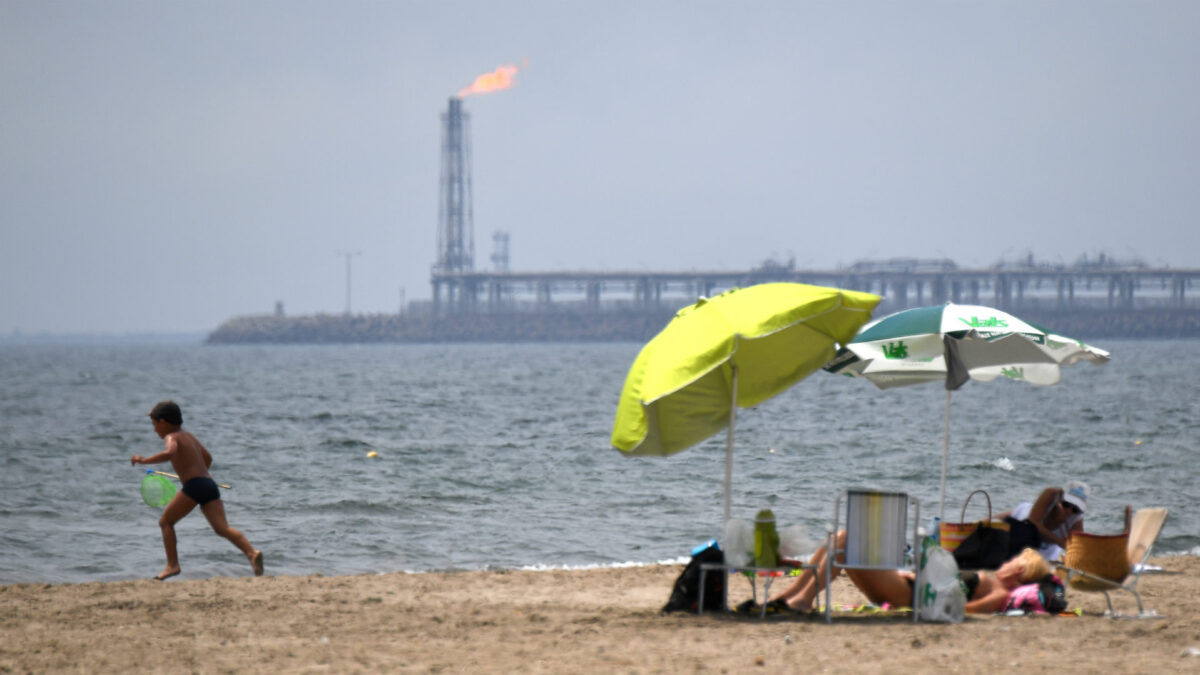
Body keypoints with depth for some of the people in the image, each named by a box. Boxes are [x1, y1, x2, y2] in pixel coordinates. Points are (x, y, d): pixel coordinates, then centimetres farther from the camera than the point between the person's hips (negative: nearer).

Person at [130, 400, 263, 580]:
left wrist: (144, 460, -12)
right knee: (222, 528, -5)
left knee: (166, 521, 9)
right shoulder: (189, 437, 27)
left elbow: (169, 453, -21)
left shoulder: (172, 437, 2)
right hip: (210, 485, 7)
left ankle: (172, 565, 0)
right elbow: (208, 458, 40)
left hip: (194, 485, -7)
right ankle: (252, 552, -27)